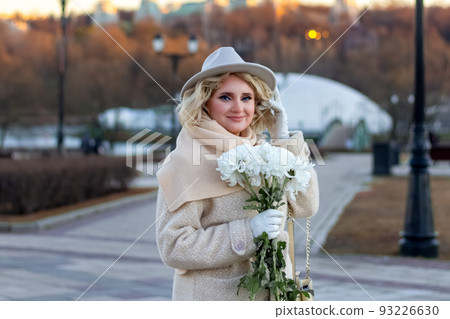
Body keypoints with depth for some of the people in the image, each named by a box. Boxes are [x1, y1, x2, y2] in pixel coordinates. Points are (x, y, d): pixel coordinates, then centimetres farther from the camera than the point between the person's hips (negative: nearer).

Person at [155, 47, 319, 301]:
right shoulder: (187, 162, -14)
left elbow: (306, 206, 1)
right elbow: (174, 247, -18)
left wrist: (284, 140, -5)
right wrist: (247, 233, -24)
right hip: (213, 296, -5)